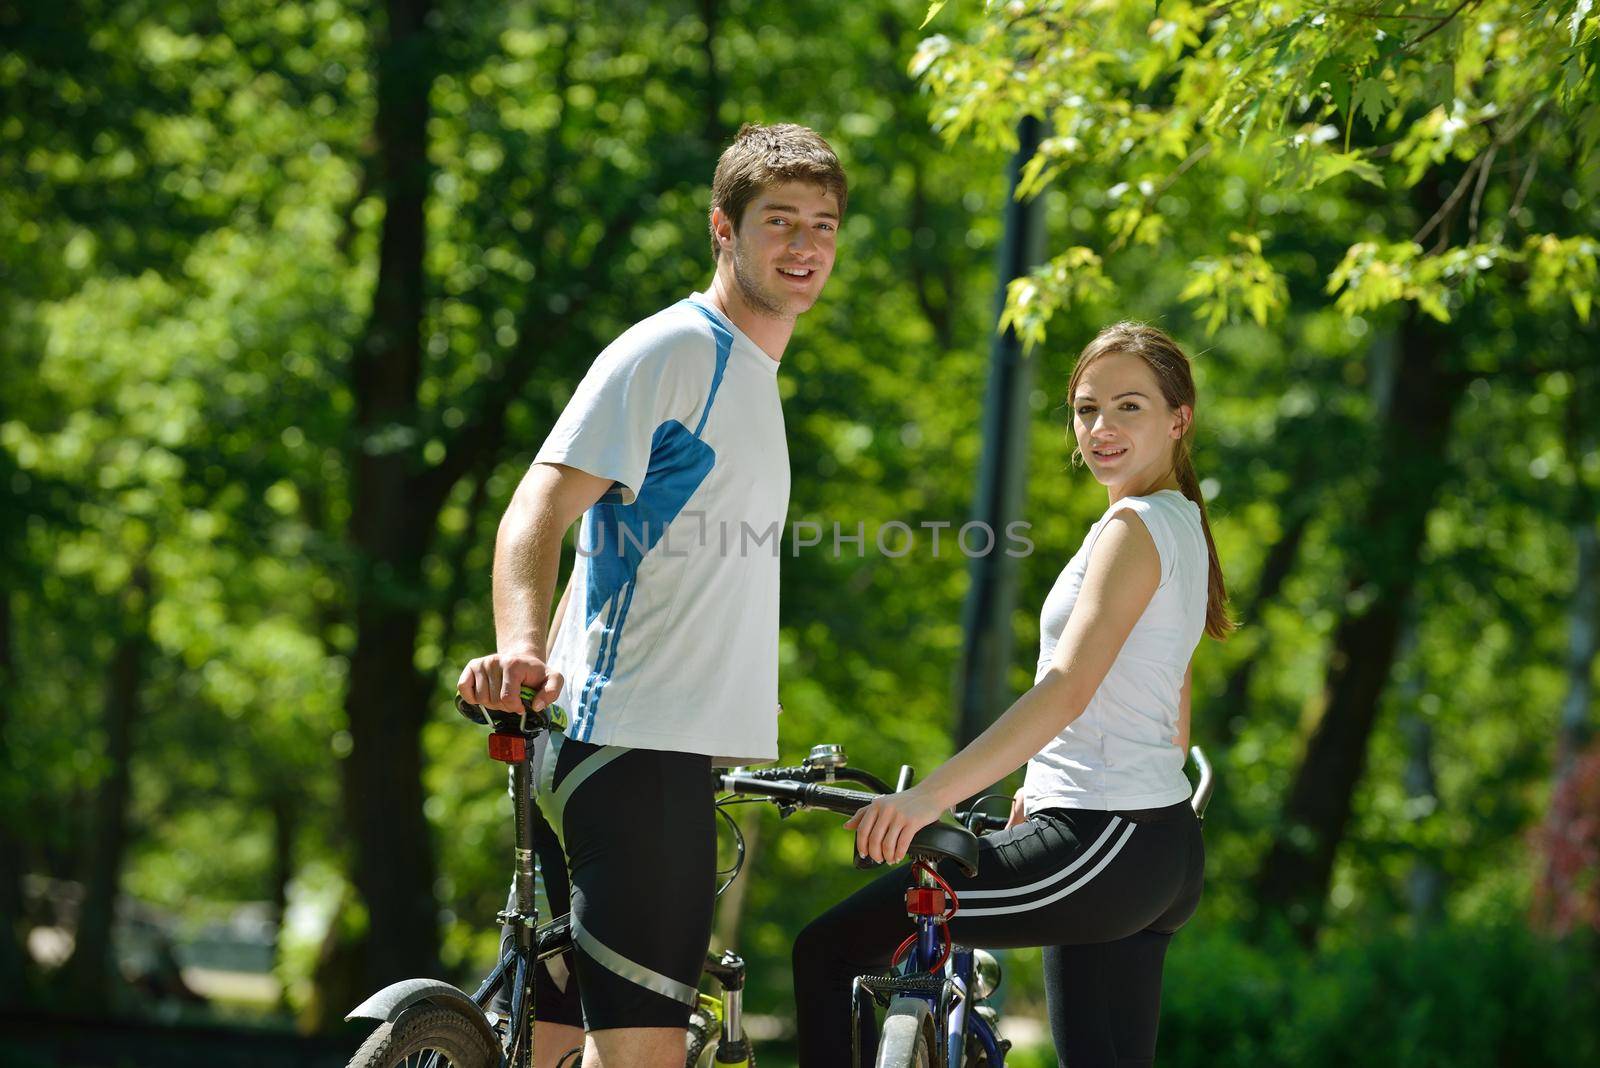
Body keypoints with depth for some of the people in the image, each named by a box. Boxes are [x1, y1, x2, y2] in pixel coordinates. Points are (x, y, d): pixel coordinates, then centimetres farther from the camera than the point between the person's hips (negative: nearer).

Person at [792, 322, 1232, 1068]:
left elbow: (1068, 690, -24)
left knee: (831, 952, -10)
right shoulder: (1182, 528, 18)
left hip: (1100, 844, -10)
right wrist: (1054, 790, 26)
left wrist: (932, 795, -33)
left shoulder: (1135, 526, -11)